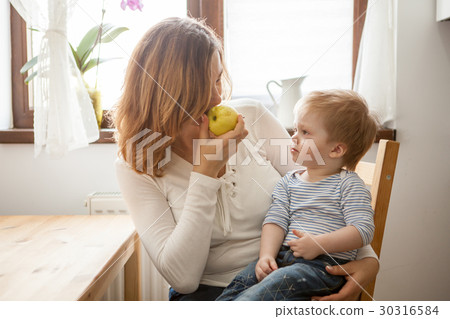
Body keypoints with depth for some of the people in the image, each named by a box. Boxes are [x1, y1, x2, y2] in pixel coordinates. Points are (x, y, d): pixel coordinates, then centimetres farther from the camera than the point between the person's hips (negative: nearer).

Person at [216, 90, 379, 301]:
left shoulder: (348, 184, 0)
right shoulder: (289, 182, 17)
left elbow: (363, 230, -9)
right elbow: (276, 220, 6)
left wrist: (319, 243, -20)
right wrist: (267, 255, -11)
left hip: (324, 264, -5)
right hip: (282, 255, 6)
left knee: (274, 284, -31)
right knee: (243, 279, -19)